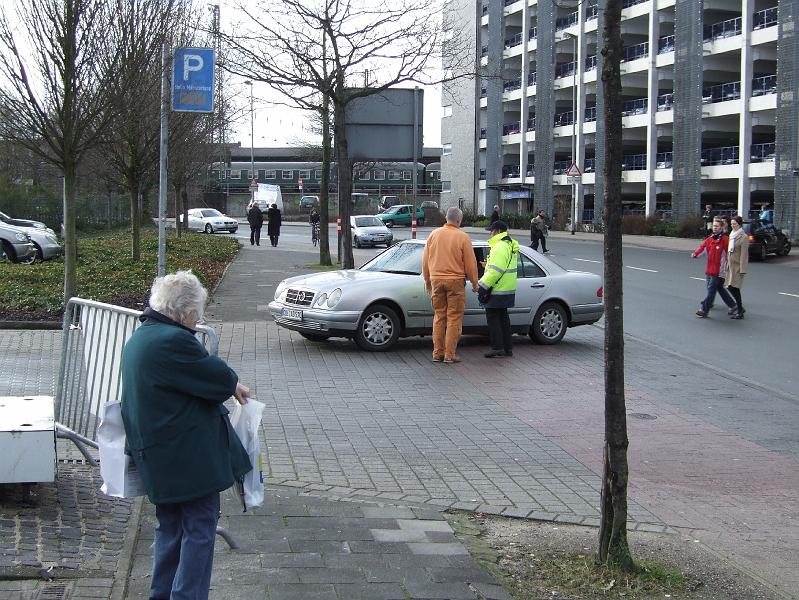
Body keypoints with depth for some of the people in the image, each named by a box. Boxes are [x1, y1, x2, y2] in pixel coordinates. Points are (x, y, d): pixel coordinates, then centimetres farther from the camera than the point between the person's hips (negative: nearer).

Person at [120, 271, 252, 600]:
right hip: (189, 458, -10)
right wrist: (234, 384, 6)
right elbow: (219, 378, -15)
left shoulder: (138, 340, 12)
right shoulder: (174, 340, -21)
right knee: (200, 528, 0)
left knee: (170, 528, 20)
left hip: (157, 458, 10)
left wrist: (228, 386, 13)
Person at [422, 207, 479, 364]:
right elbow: (470, 263, -5)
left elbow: (425, 261, 10)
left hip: (436, 280, 4)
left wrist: (427, 280, 21)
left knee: (439, 317, 13)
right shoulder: (463, 237, -8)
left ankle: (437, 353, 14)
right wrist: (474, 283, 7)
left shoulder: (434, 234, 4)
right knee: (454, 318, 2)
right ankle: (450, 355, 1)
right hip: (455, 281, -4)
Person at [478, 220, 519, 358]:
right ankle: (508, 348, 19)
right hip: (507, 290, 10)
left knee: (492, 317, -3)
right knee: (503, 317, 15)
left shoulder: (500, 247, -18)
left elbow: (495, 270, -23)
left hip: (497, 291, -10)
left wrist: (483, 285, -20)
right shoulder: (511, 246, 15)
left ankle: (497, 348, -3)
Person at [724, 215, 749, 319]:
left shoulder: (743, 237, -10)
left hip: (737, 266, -8)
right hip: (731, 265, 8)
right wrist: (727, 265, 15)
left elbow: (744, 254, -14)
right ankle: (740, 307, 23)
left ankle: (740, 312, -2)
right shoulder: (731, 235, 14)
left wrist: (742, 269, -18)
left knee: (734, 287, -10)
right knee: (730, 287, 7)